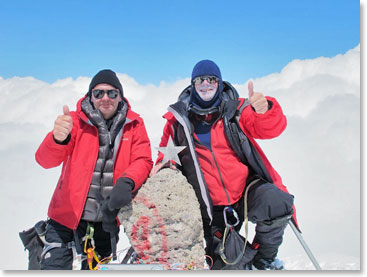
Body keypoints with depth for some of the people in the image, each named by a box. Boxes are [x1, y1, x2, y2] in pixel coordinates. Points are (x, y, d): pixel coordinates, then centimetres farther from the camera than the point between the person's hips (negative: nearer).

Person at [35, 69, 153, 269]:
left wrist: (127, 182, -29)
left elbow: (143, 160, -7)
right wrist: (58, 139, -41)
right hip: (69, 212, -2)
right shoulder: (76, 120, -8)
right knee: (55, 267, -6)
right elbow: (45, 160, -17)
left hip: (108, 215, 2)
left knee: (97, 268, 18)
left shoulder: (133, 124, -2)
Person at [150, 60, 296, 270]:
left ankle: (263, 257, -2)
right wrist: (165, 162, -10)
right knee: (225, 264, -1)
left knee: (278, 203, -30)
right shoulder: (178, 118, 1)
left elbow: (271, 128, -13)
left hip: (247, 187, -1)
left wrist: (265, 110, -36)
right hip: (213, 206, 1)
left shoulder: (236, 109, -1)